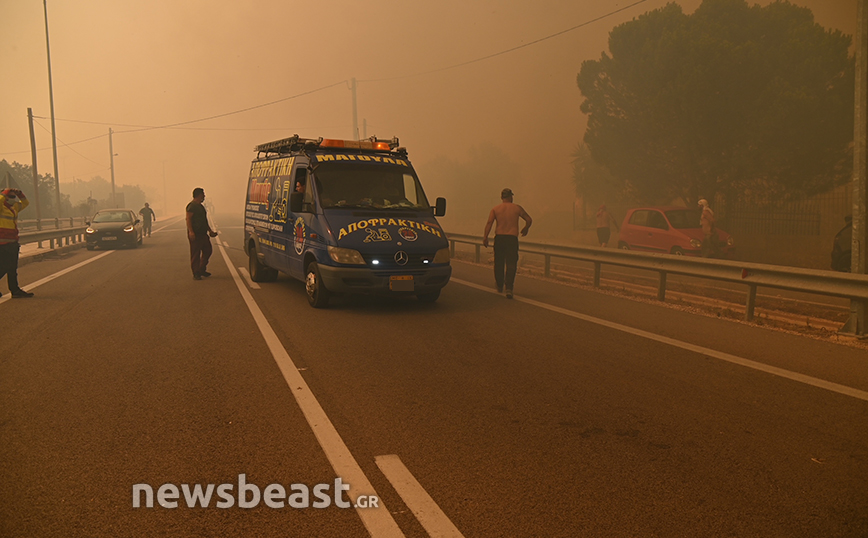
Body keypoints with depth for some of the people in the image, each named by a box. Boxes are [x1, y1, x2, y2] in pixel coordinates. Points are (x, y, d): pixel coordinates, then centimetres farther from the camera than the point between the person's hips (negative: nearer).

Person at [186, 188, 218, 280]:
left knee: (207, 251, 14)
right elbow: (188, 219, -18)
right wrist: (191, 232, -28)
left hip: (203, 234, 10)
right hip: (195, 235, -10)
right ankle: (196, 274, 0)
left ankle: (201, 270, 26)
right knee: (195, 255, -4)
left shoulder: (200, 206, 21)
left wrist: (210, 230, 29)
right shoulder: (192, 206, -10)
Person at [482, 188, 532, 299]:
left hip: (499, 238, 2)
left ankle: (499, 286, 28)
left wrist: (485, 237, -9)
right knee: (511, 264, -2)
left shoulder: (495, 209, 4)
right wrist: (525, 229, 28)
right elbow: (529, 219, 10)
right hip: (512, 238, -1)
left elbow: (489, 222, -8)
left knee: (499, 263, 15)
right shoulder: (517, 208, 4)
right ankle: (509, 288, -16)